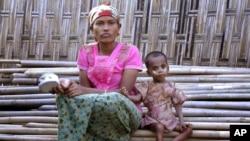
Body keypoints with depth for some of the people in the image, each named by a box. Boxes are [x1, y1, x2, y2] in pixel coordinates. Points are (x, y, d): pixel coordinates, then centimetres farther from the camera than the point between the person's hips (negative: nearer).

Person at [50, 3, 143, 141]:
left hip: (125, 111, -2)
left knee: (113, 100, -39)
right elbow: (85, 88, -3)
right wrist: (68, 84, -27)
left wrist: (86, 91, -29)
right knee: (66, 95, -28)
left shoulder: (130, 51, -9)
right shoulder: (86, 51, 3)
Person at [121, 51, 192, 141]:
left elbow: (177, 105, 9)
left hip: (169, 119, 4)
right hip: (153, 120, -4)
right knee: (159, 127, -36)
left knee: (188, 129, -10)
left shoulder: (170, 87, 4)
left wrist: (181, 121, 3)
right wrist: (127, 96, -33)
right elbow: (137, 98, -12)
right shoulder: (147, 86, -1)